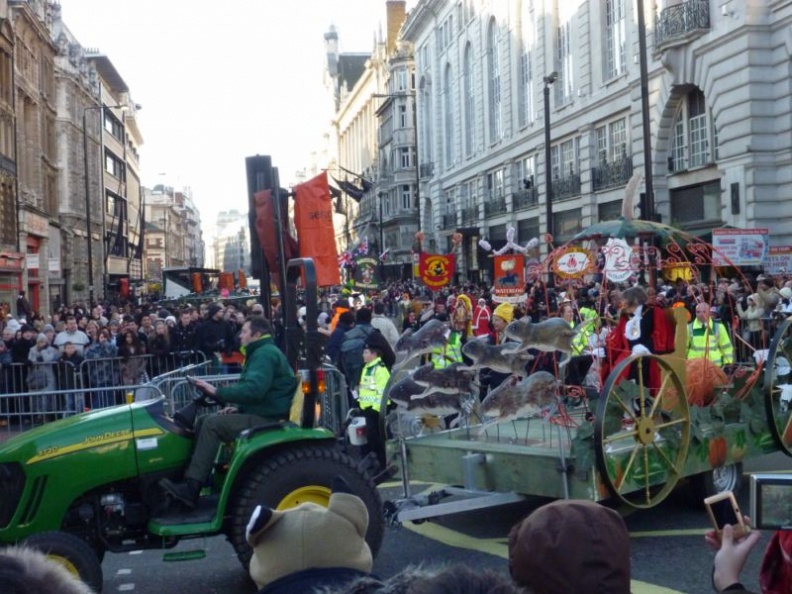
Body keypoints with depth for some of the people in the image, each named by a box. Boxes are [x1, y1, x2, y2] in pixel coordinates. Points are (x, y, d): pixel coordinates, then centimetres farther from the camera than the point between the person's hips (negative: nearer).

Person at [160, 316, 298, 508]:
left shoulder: (265, 353, -13)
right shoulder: (262, 353, 21)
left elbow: (254, 389, -27)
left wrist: (217, 392, -21)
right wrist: (239, 408, 10)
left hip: (267, 420, -11)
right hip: (261, 414, 11)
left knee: (213, 424, -20)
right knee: (203, 421, 5)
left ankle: (192, 488, -21)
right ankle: (192, 478, -3)